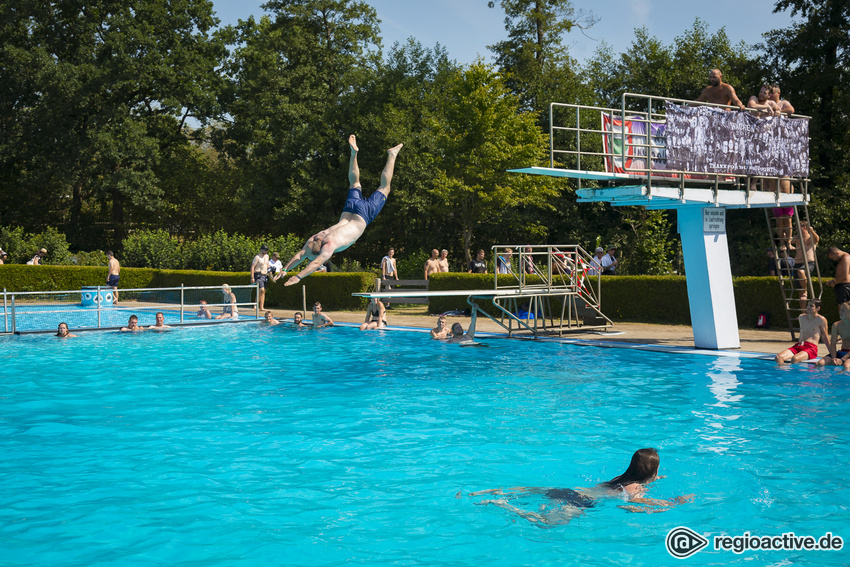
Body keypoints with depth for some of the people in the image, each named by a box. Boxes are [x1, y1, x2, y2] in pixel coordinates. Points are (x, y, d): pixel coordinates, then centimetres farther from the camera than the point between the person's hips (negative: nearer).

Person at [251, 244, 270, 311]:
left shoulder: (267, 256, 14)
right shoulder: (257, 257, -10)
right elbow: (252, 267, -14)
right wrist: (252, 277, -19)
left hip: (265, 275, 8)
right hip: (258, 275, -8)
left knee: (263, 291, 6)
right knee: (261, 290, -19)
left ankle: (261, 307, 8)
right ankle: (256, 305, -10)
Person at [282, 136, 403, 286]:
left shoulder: (330, 245, -36)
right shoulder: (313, 240, -17)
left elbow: (317, 262, -46)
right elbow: (299, 255, -12)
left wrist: (299, 276, -52)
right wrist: (284, 270, -24)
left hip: (363, 214, -4)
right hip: (348, 212, 4)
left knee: (384, 188, 15)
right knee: (355, 184, 31)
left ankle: (391, 155, 26)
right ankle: (354, 153, 42)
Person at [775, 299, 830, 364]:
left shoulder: (821, 319, 1)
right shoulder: (802, 317, 18)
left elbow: (825, 338, 5)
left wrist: (832, 355, 4)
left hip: (811, 348, -6)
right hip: (798, 346, 6)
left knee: (794, 359, -38)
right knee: (778, 357, -24)